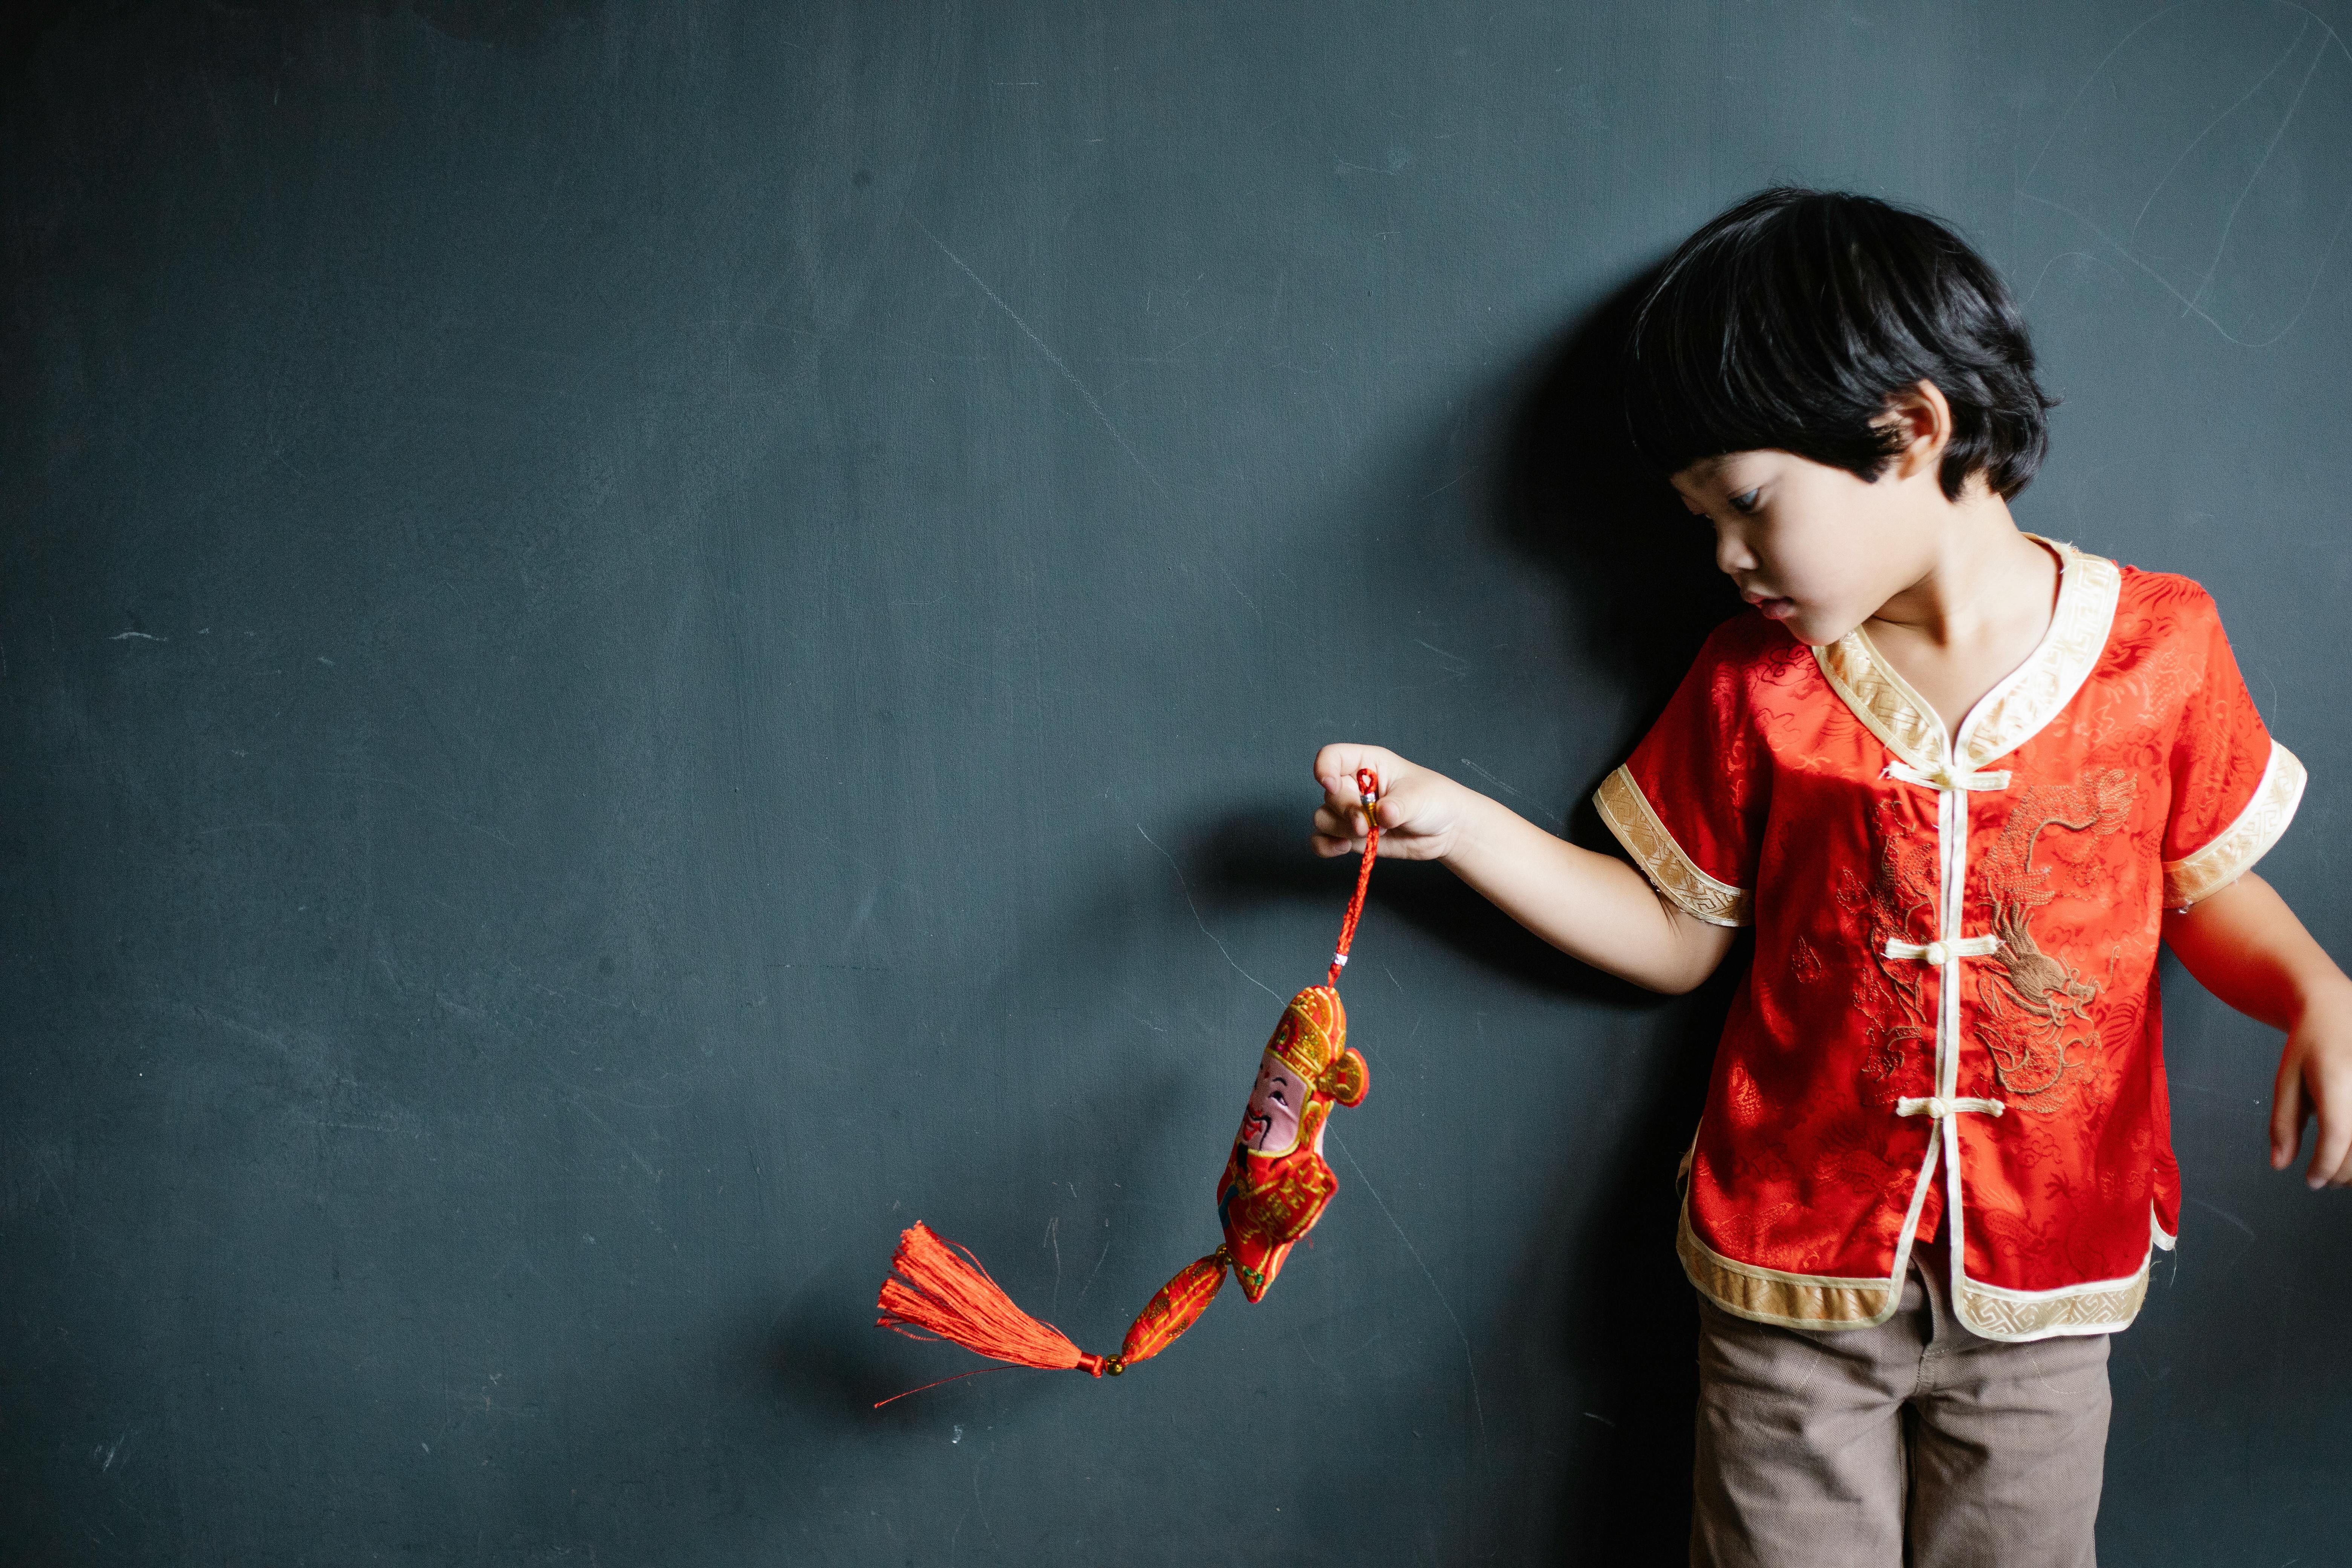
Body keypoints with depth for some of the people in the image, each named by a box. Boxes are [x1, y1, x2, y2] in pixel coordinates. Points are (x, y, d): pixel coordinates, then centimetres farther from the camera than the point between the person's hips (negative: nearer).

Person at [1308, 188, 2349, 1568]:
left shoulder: (2159, 644, -6)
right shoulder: (1757, 684, -4)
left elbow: (2209, 886, 7)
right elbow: (1677, 935, 3)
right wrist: (1452, 822, -6)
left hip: (2043, 1286, 0)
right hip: (1794, 1267, 0)